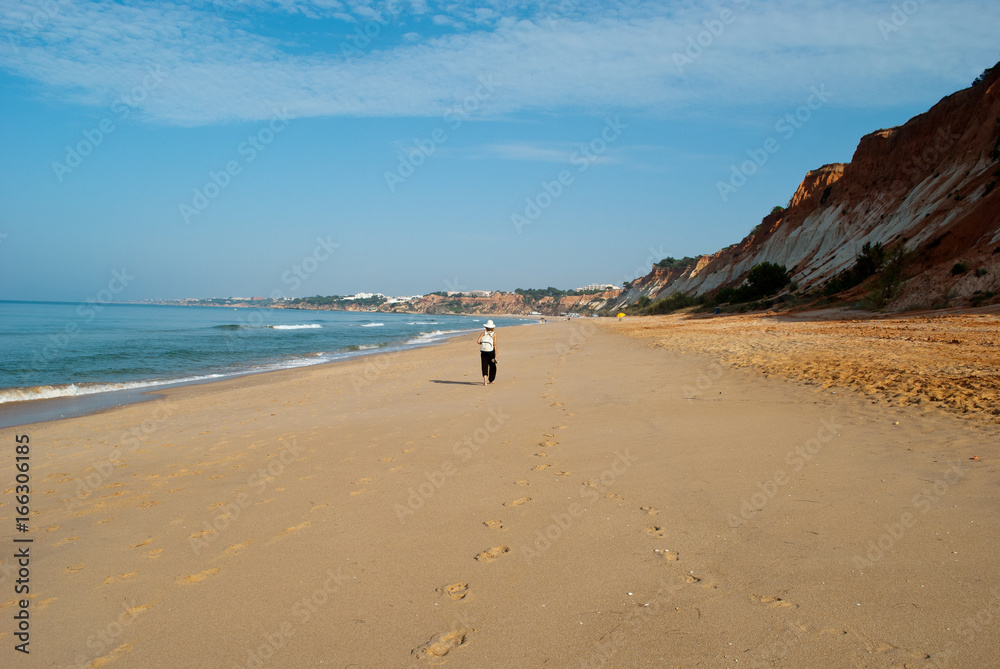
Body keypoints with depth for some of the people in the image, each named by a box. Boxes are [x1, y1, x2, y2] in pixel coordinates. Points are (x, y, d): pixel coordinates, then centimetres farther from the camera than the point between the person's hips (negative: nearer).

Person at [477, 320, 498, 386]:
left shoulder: (483, 333, 6)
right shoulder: (494, 333, 2)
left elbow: (478, 341, -7)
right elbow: (495, 345, -5)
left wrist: (482, 343, 14)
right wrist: (496, 354, -4)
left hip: (483, 352, 1)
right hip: (491, 352, -1)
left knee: (484, 366, 3)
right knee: (492, 366, 18)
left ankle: (485, 381, -13)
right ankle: (490, 380, 26)